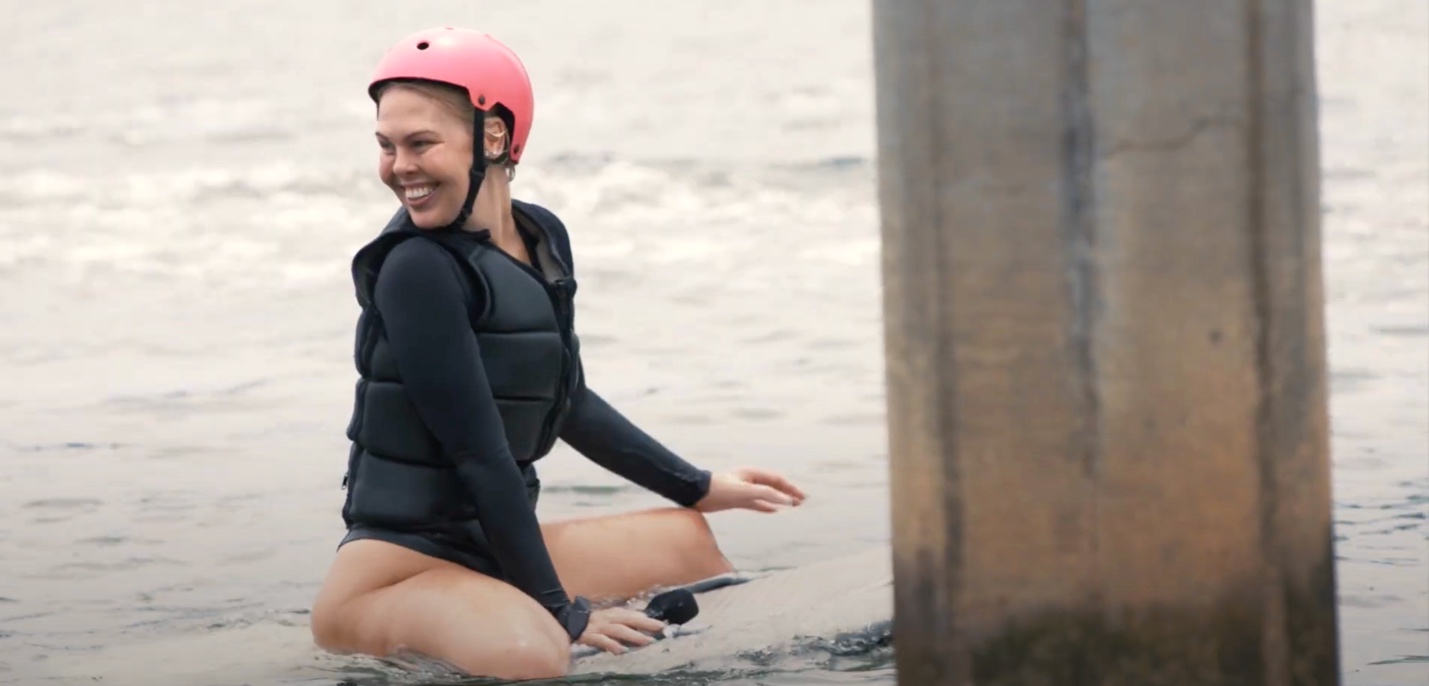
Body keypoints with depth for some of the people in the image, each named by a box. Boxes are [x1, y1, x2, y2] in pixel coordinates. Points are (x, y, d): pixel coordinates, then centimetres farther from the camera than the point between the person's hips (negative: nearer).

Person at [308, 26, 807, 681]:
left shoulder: (543, 239, 6)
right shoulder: (417, 268, -19)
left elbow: (565, 404, 21)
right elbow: (479, 450, -20)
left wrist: (700, 488, 26)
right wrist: (561, 609, -18)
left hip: (488, 547, 9)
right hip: (395, 567, -9)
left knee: (686, 537, 22)